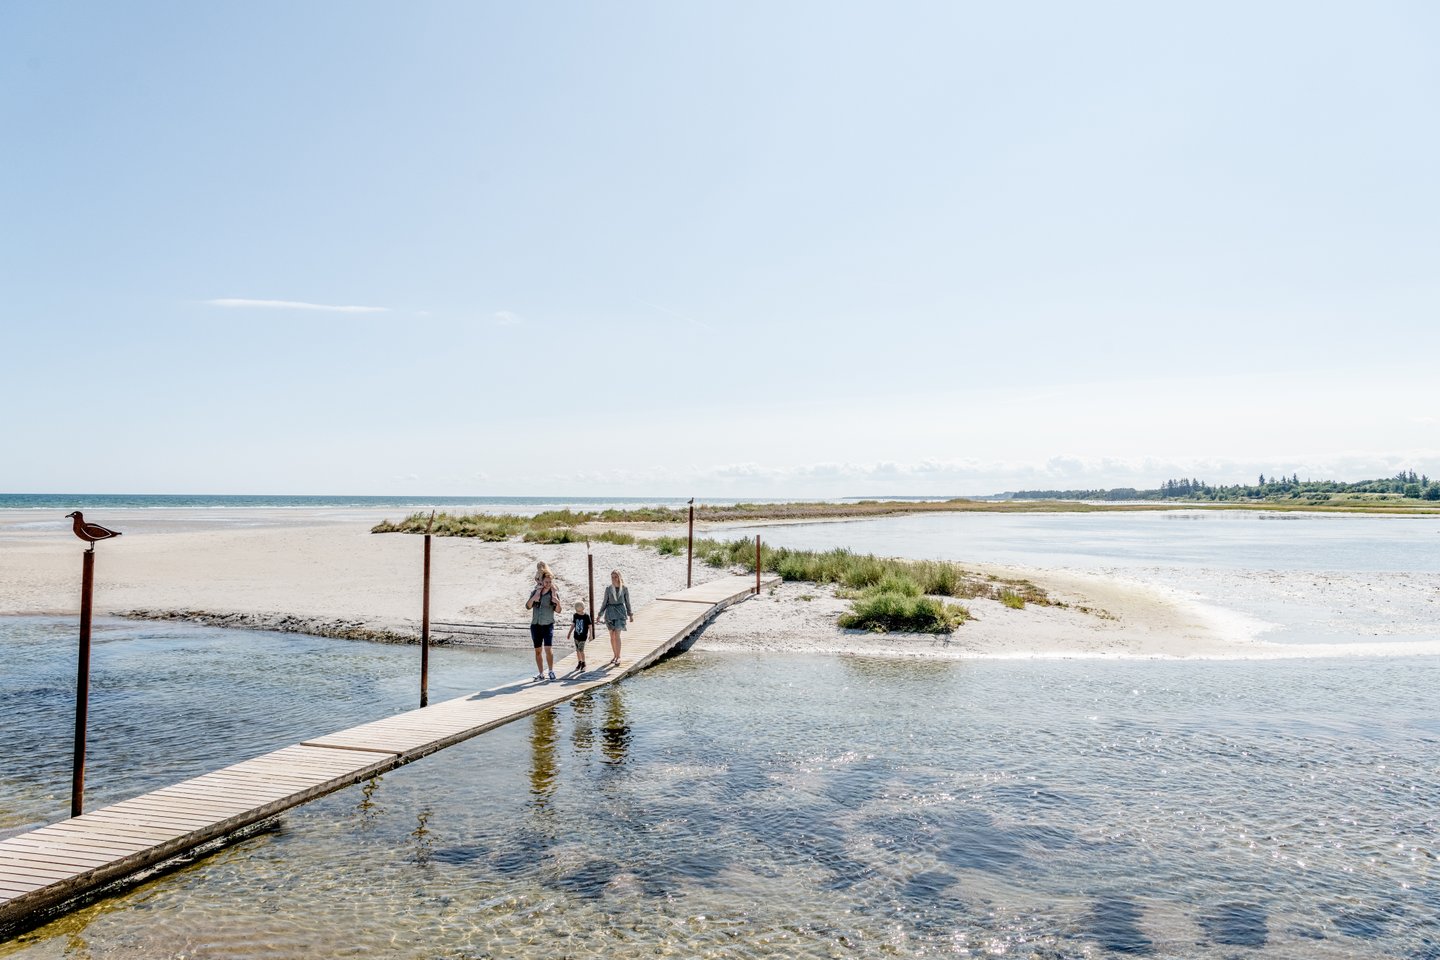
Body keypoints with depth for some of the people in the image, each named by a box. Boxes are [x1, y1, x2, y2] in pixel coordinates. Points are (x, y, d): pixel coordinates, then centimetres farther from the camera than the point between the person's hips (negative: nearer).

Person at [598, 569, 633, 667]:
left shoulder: (624, 589, -1)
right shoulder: (608, 589, 1)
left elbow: (627, 602, 7)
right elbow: (605, 602, 7)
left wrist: (630, 614, 7)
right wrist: (600, 614, 5)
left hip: (620, 612, -2)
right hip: (610, 612, 2)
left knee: (617, 635, -12)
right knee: (612, 636, 7)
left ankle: (618, 657, -6)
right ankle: (615, 656, 20)